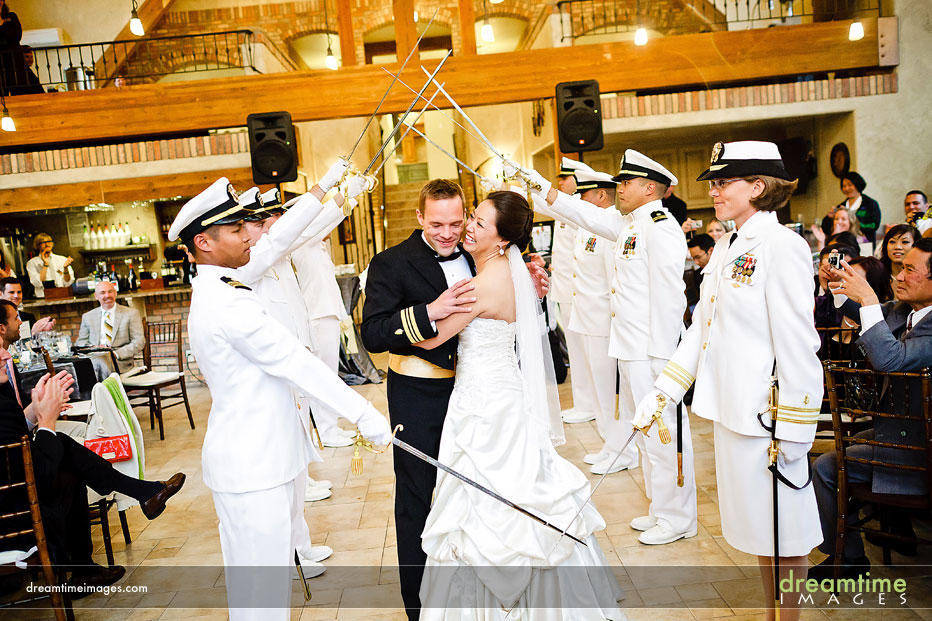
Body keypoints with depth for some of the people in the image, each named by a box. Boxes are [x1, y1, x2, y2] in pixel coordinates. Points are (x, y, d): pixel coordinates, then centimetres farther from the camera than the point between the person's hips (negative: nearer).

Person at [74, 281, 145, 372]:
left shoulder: (131, 313, 8)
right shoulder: (87, 317, 18)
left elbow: (139, 342, 0)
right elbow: (80, 342, 17)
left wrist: (116, 353, -15)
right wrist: (93, 348, -7)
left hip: (121, 366, -3)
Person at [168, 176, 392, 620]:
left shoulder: (214, 286, 8)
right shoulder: (228, 304, -22)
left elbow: (275, 245, 19)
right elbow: (298, 364, -21)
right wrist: (364, 414, -16)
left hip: (259, 457, 10)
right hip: (251, 466, -10)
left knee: (270, 571, 22)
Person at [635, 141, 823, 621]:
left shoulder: (782, 246, -14)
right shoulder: (726, 247, 11)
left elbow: (797, 344, -17)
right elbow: (700, 328, 13)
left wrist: (793, 433, -16)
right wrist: (662, 391, 9)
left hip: (767, 413, -8)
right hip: (729, 408, 8)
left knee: (780, 529, 8)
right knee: (756, 525, 20)